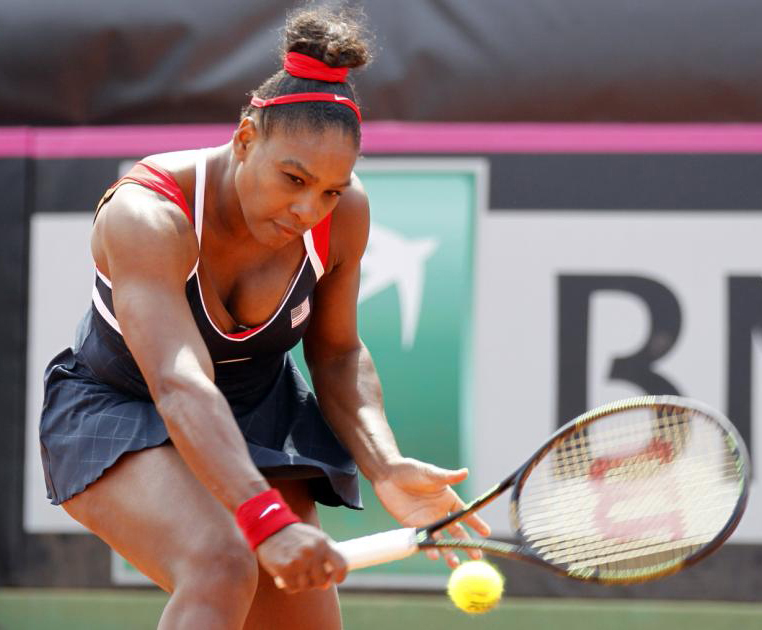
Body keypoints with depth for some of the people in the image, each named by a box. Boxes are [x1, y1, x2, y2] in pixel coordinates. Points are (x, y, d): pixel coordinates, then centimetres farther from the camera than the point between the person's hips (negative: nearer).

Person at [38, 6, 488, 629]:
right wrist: (268, 522, -57)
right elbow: (180, 388, -44)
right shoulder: (146, 216, -32)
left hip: (258, 425, 6)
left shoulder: (343, 213, -14)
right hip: (116, 416, -6)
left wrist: (386, 468, -19)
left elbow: (337, 354, 0)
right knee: (223, 566, -35)